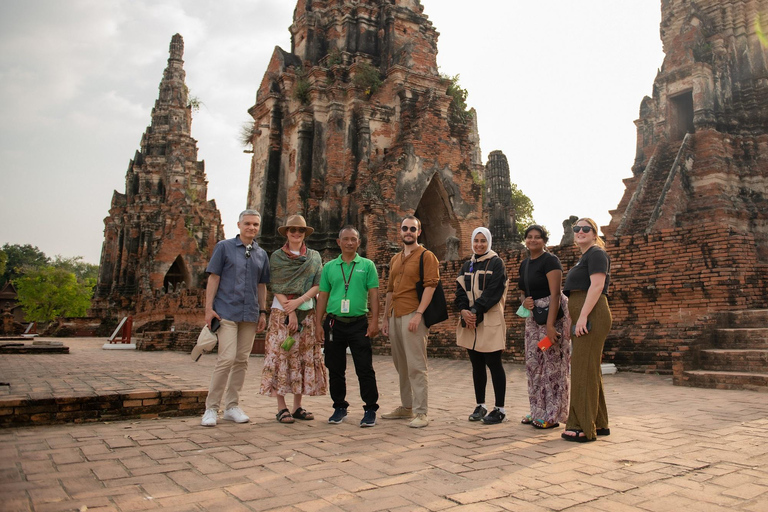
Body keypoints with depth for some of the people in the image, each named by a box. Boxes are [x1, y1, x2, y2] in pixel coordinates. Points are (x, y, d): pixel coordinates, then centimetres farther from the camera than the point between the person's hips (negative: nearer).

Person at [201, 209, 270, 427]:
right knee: (227, 358, -13)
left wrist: (263, 312, 11)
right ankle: (211, 408, -1)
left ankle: (232, 406, 17)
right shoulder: (224, 247, 4)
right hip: (227, 311, -4)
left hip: (250, 315, 5)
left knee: (242, 361, 6)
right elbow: (213, 278, 0)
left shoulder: (261, 254, 14)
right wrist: (209, 307, -7)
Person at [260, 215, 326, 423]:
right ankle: (281, 408, 1)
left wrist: (298, 301, -12)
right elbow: (275, 287, -2)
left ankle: (297, 406, 11)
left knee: (304, 357, 3)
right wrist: (290, 312, -11)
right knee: (281, 356, -5)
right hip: (281, 311, -2)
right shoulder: (276, 256, 5)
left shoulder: (314, 257, 10)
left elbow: (317, 285, 3)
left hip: (306, 312, 3)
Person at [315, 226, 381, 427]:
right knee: (335, 369, 10)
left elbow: (373, 294, 1)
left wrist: (374, 321, -8)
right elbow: (323, 296, 10)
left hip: (359, 323, -2)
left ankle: (370, 409, 9)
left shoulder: (367, 265, 4)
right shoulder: (329, 267, 10)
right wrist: (318, 324, 5)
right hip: (334, 322, 3)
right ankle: (339, 407, 24)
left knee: (365, 368, -2)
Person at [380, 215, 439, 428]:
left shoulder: (426, 256, -2)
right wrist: (386, 318, 18)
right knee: (401, 365, 13)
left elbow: (430, 286, -12)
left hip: (412, 316, -7)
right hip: (395, 316, 8)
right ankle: (406, 407, 24)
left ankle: (421, 413, -1)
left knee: (416, 366, -7)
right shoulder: (395, 259, 20)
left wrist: (418, 314, -20)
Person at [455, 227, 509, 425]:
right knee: (477, 365, 11)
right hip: (470, 321, 6)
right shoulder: (467, 265, 14)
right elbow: (460, 290, 6)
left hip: (490, 321, -5)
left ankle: (500, 409, 8)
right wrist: (463, 310, -12)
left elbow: (493, 291, -12)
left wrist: (475, 310, -18)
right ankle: (480, 406, 21)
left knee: (493, 364, -2)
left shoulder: (496, 263, -2)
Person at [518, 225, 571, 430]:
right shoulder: (524, 264, 14)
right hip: (533, 316, 8)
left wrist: (550, 325, -24)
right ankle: (538, 411, 21)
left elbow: (555, 294, -18)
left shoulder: (550, 260, -11)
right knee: (533, 363, 10)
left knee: (552, 363, -4)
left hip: (552, 313, -8)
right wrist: (524, 301, -3)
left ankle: (552, 415, 5)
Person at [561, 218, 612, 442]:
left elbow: (597, 285, -18)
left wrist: (583, 316, -25)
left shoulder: (596, 254, -6)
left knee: (584, 369, -9)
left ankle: (583, 427, -4)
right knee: (590, 370, 13)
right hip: (585, 319, 11)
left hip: (591, 316, -11)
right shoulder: (584, 257, 24)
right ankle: (599, 424, 21)